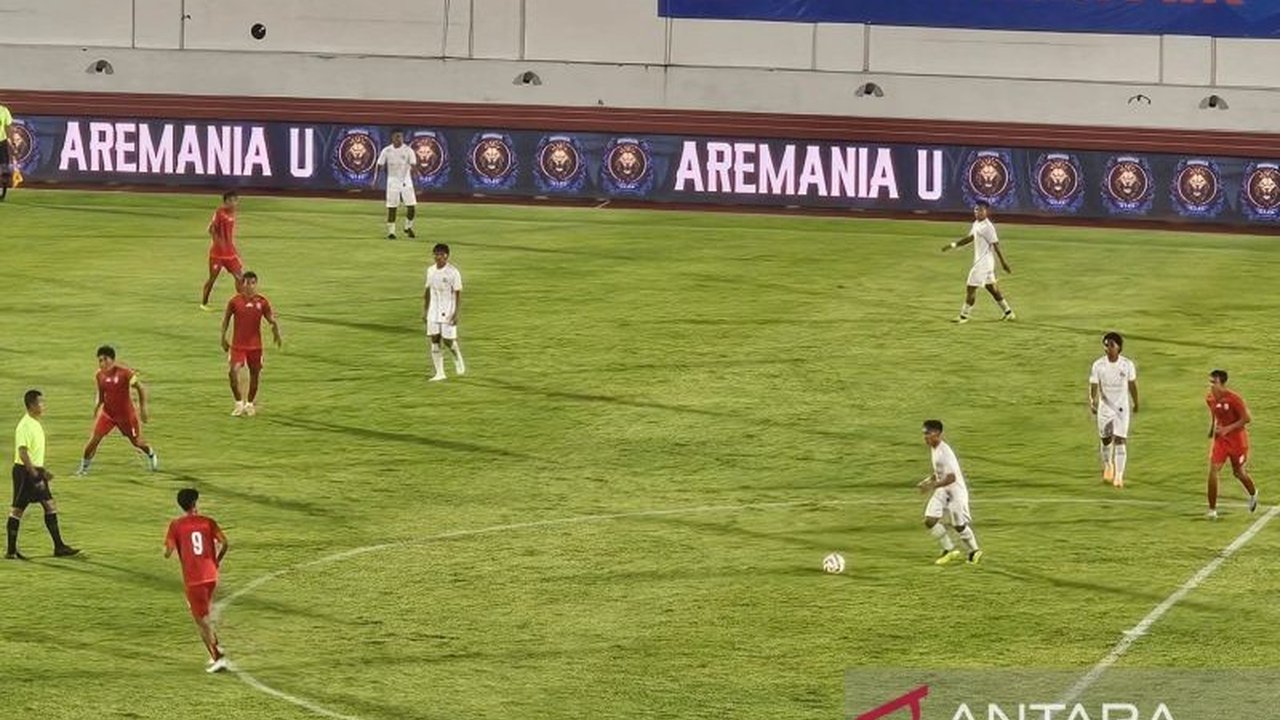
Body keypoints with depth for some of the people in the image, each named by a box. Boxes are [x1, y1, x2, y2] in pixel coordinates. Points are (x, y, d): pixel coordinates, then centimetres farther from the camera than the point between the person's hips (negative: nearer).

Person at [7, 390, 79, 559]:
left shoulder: (36, 424, 13)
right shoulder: (25, 426, -17)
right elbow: (22, 452, -24)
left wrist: (43, 472, 22)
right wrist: (35, 474, -25)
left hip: (35, 471, 10)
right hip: (25, 471, -10)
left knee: (50, 506, 6)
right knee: (17, 509, -2)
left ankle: (59, 547, 7)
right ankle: (11, 550, 4)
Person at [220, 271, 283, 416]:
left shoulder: (262, 302, -4)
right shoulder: (235, 301, -5)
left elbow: (271, 320, 0)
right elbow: (226, 319, 7)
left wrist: (277, 334, -18)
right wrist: (223, 338, 6)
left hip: (255, 345, 1)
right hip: (238, 344, -1)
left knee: (255, 374, 8)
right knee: (234, 371, -17)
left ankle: (249, 404, 27)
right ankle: (239, 403, -3)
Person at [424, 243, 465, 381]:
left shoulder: (453, 272, -10)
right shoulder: (431, 271, 6)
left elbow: (458, 293, -10)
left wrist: (456, 313, -16)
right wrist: (424, 311, 12)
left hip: (447, 312, -5)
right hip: (433, 312, 5)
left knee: (448, 340, -2)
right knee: (434, 341, 0)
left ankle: (459, 362, 28)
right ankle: (439, 373, 4)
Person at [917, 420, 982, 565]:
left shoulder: (944, 452, -26)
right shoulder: (933, 449, 3)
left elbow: (951, 478, -29)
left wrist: (932, 486, -28)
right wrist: (927, 481, 5)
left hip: (955, 491, -8)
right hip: (942, 492, 8)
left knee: (959, 525, 5)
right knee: (930, 521, -3)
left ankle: (975, 552, 27)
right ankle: (949, 550, 10)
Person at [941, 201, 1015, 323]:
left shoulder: (987, 228, -20)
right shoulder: (976, 224, 8)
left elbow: (996, 245, -19)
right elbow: (969, 238, 22)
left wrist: (1004, 263, -17)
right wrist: (953, 245, 19)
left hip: (984, 261, -9)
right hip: (979, 261, 9)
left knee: (971, 287, -4)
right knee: (990, 286, 15)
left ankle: (964, 316, 5)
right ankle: (1008, 312, 23)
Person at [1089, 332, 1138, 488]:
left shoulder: (1127, 365, -8)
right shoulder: (1098, 365, -9)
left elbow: (1132, 385, 6)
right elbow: (1093, 386, -9)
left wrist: (1135, 403, 18)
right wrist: (1092, 402, -27)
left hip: (1122, 407, -1)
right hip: (1105, 407, 1)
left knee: (1120, 441, -10)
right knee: (1105, 440, 13)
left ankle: (1119, 476, -10)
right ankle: (1107, 466, 42)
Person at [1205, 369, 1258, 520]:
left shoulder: (1234, 399, -23)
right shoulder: (1210, 399, -4)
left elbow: (1247, 418, -20)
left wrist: (1228, 428, -25)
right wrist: (1212, 427, 9)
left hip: (1237, 438, -4)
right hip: (1221, 439, 4)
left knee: (1239, 472, 12)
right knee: (1213, 471, -12)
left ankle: (1253, 494, 46)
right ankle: (1212, 510, -7)